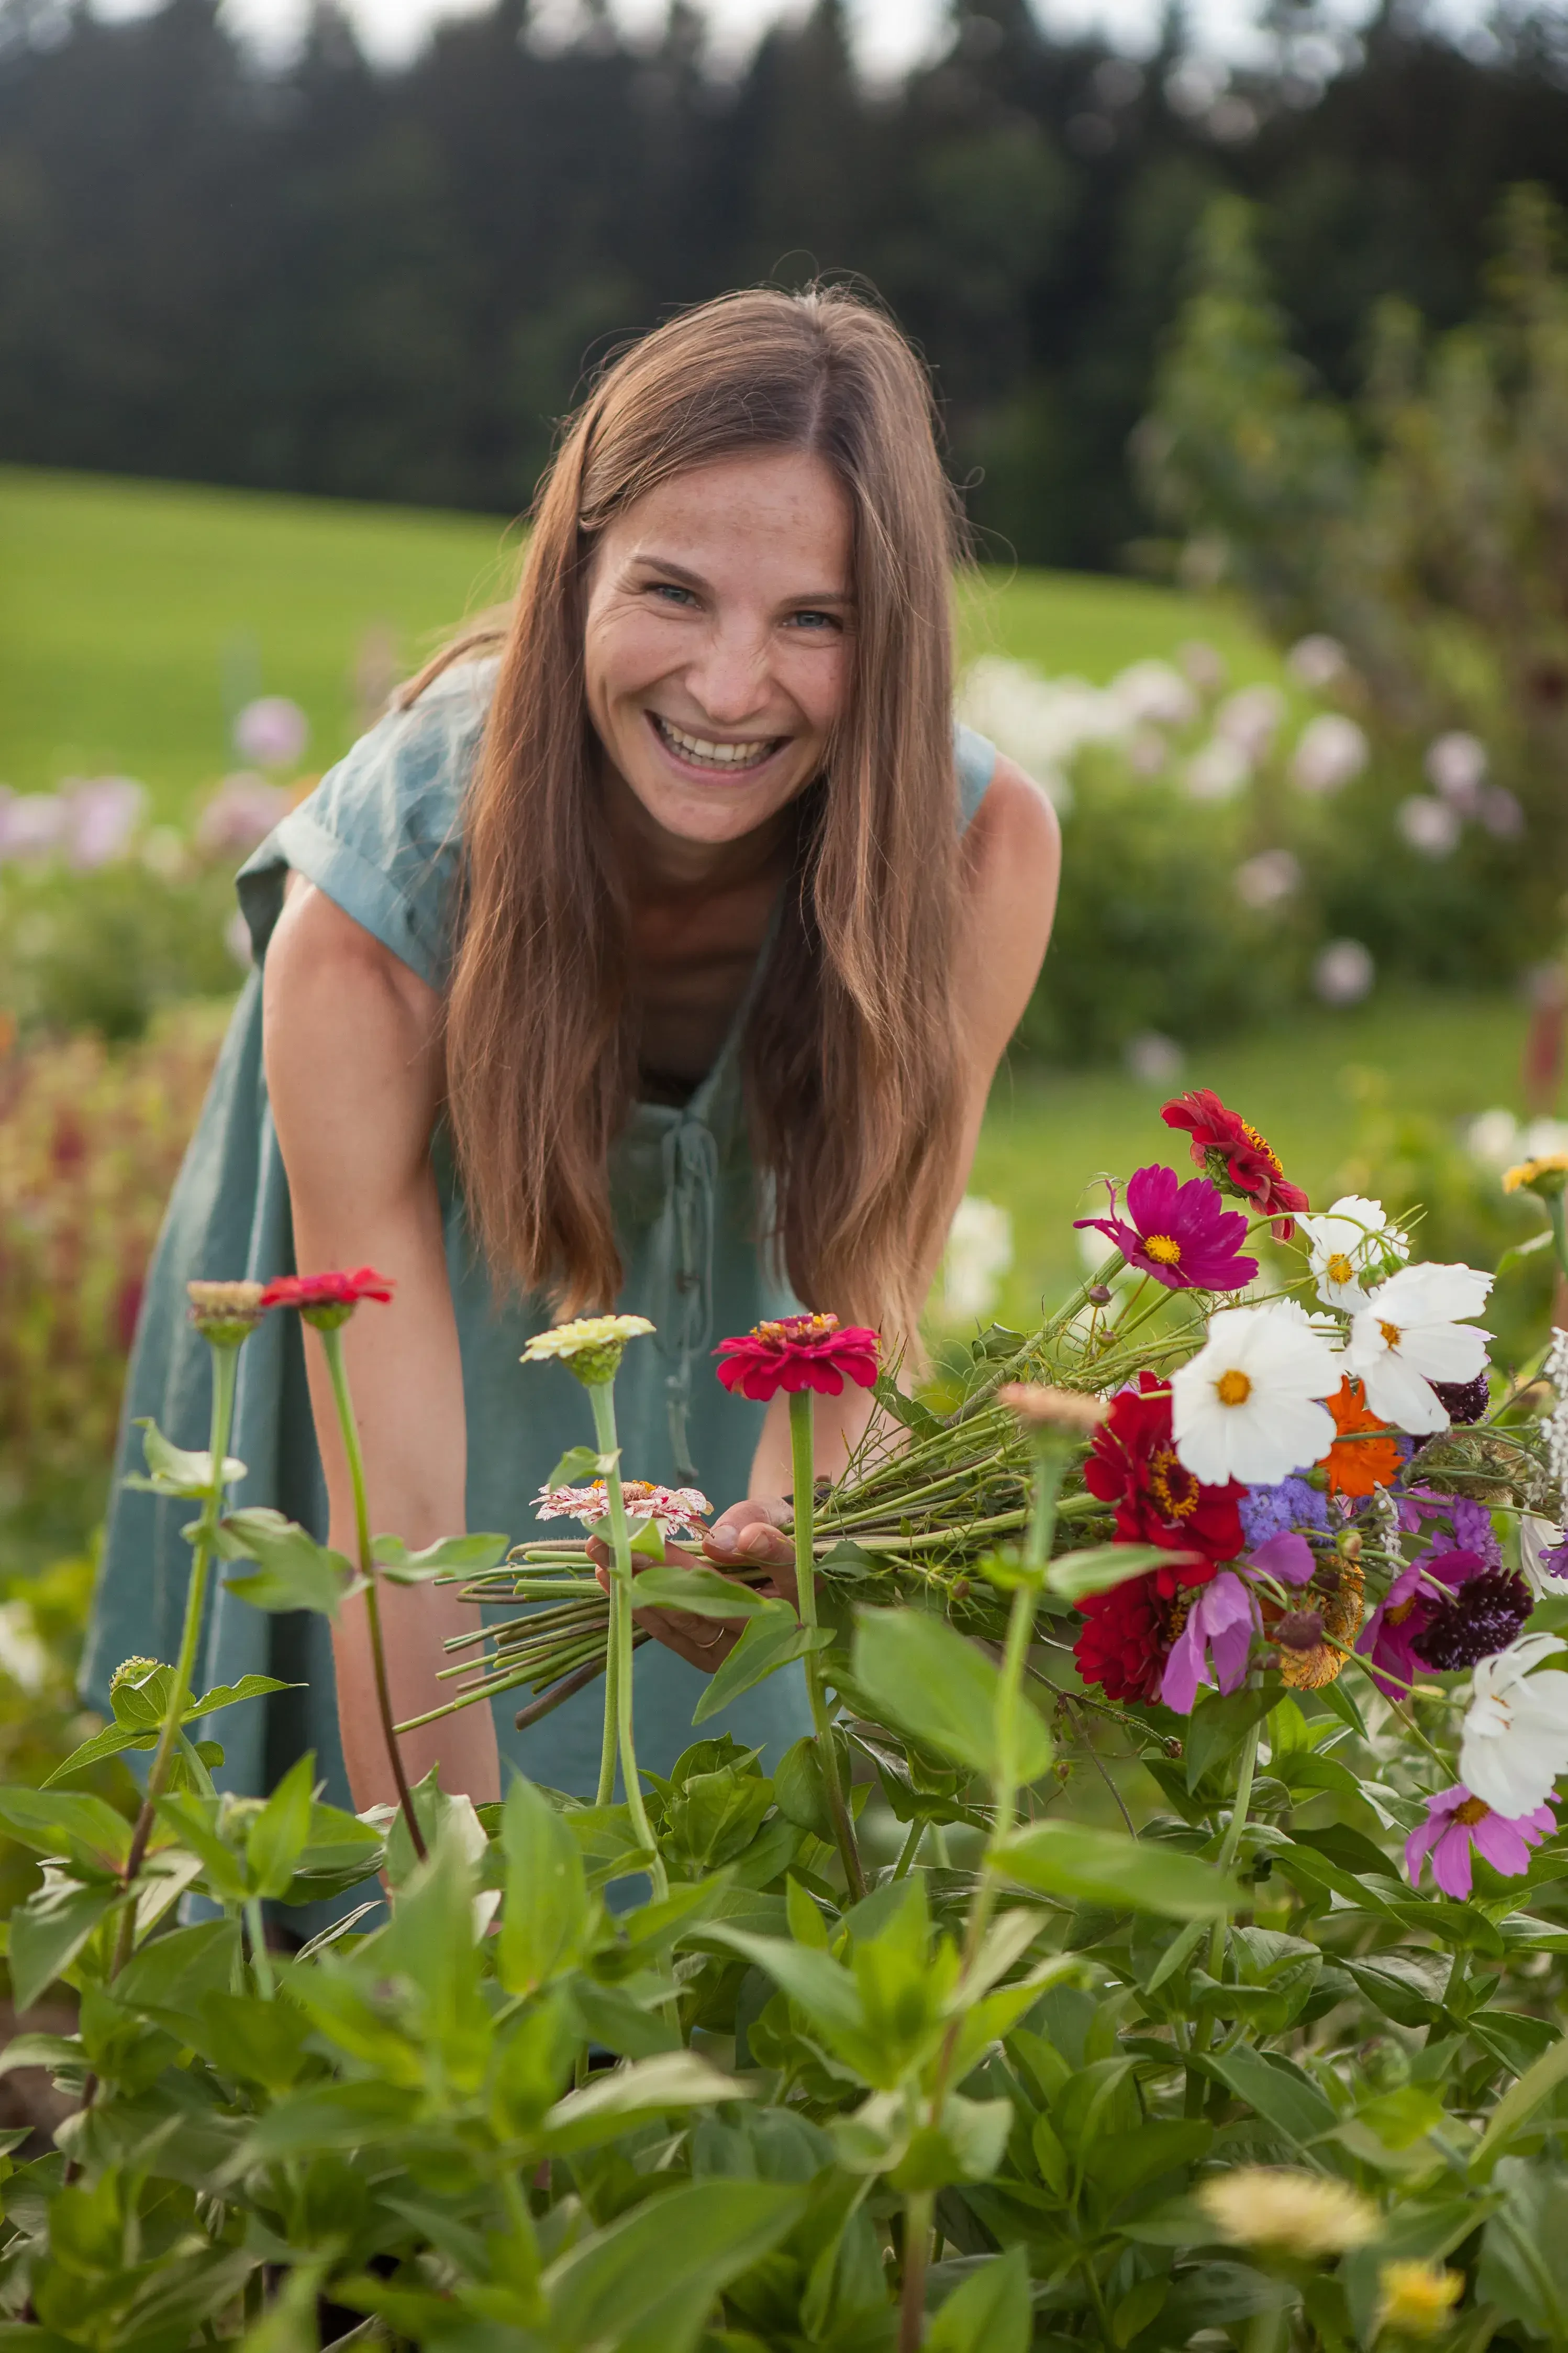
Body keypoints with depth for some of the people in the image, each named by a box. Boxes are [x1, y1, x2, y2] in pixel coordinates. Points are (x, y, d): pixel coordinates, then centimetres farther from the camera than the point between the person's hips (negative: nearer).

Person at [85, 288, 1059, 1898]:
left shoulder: (981, 849, -31)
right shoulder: (359, 927, -39)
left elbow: (861, 1298, -26)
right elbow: (400, 1515, -39)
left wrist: (779, 1534, -48)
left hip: (717, 1283, 2)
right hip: (411, 1258, -2)